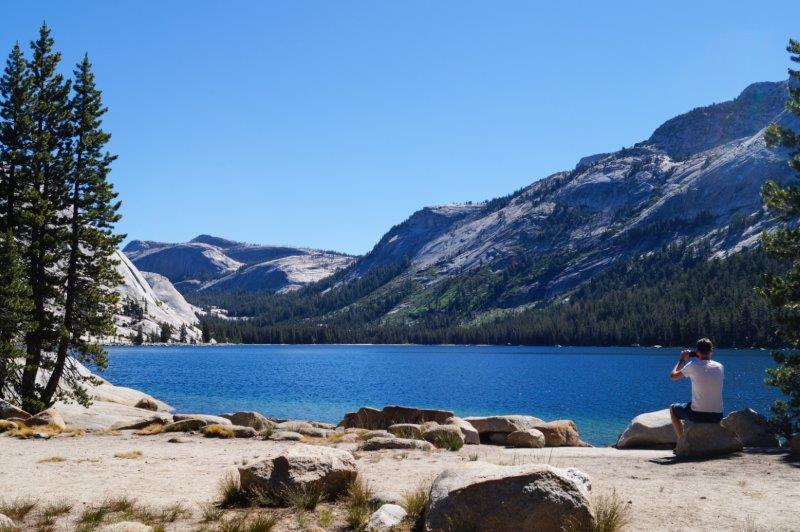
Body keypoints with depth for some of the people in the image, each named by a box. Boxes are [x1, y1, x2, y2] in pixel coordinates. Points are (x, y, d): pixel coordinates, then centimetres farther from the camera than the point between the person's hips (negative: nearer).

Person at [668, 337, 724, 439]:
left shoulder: (693, 366, -10)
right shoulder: (720, 367, 2)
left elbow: (673, 376, 3)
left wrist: (682, 360, 16)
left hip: (697, 415, -4)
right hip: (717, 416, 4)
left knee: (672, 409, 26)